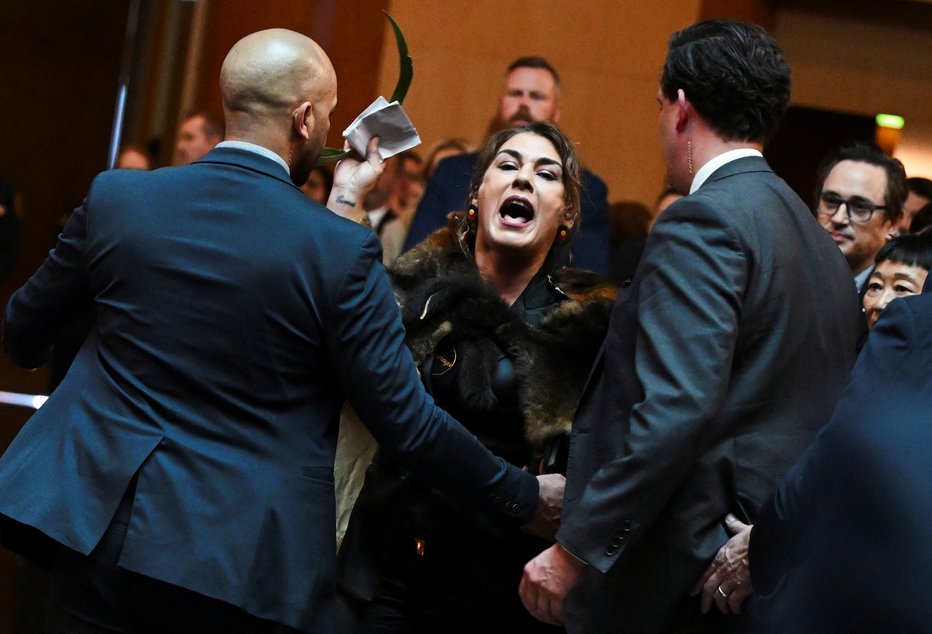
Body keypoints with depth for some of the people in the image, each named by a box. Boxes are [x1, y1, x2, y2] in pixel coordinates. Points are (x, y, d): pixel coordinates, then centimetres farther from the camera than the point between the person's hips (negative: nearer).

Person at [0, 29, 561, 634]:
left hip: (101, 530, 3)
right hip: (247, 559, -2)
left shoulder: (114, 197, -3)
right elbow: (406, 421, -8)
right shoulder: (343, 249, -11)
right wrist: (527, 497, 5)